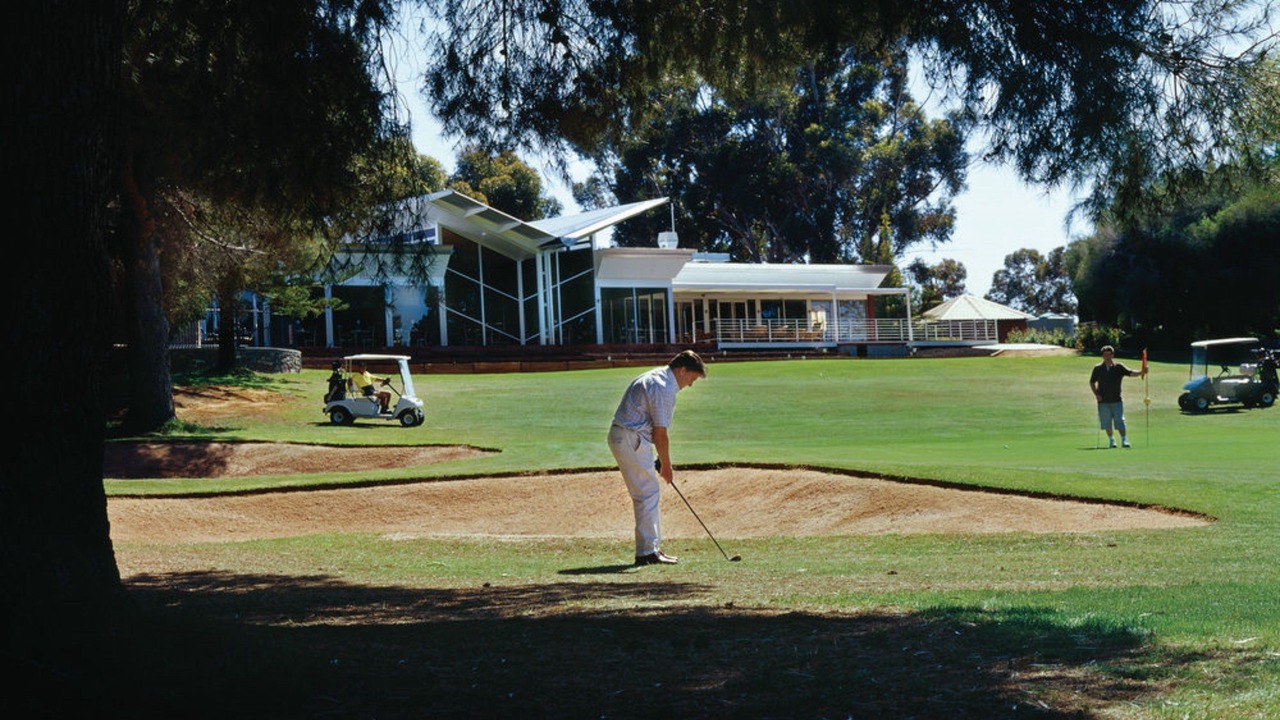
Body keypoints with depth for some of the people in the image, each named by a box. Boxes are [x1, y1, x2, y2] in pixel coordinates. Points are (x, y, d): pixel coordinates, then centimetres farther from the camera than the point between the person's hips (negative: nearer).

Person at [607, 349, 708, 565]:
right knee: (648, 493, -7)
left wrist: (661, 461, 15)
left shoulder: (654, 378, 17)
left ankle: (652, 547, 18)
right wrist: (666, 465, -4)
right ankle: (647, 552, -5)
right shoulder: (664, 388, -16)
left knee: (648, 493, 14)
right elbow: (661, 433, -14)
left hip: (621, 436, 11)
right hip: (631, 440, -11)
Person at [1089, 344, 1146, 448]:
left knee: (1120, 421, -7)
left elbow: (1130, 373, -12)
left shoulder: (1119, 367, 0)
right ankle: (1111, 440, 18)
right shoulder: (1098, 368, 3)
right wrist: (1096, 394, -1)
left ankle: (1124, 440, -1)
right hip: (1103, 401, 1)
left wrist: (1141, 372, -31)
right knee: (1107, 423, 5)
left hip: (1117, 400, -1)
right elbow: (1092, 382, 13)